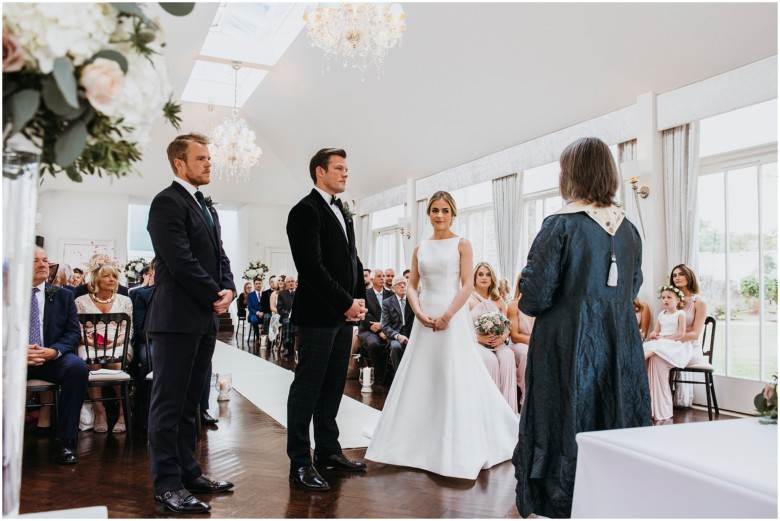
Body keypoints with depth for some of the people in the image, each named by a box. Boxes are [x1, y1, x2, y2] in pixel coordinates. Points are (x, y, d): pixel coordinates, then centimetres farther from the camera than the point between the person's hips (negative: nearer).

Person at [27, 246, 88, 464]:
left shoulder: (63, 295, 12)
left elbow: (74, 332, 5)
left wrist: (54, 351, -16)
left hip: (52, 359, 1)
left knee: (78, 366, -30)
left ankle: (64, 441, -22)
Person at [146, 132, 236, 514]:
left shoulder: (206, 208, 19)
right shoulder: (167, 202, -8)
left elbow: (219, 256, 17)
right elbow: (180, 261, -17)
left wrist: (228, 289, -1)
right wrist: (215, 296, -10)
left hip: (204, 318, 9)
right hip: (177, 318, -9)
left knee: (189, 402, 14)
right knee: (169, 404, -1)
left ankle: (187, 472, 24)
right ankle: (167, 486, 6)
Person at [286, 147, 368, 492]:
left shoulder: (341, 212, 18)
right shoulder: (306, 211, -9)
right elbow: (312, 266, -17)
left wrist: (360, 299, 5)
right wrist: (346, 303, -14)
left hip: (344, 315, 8)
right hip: (318, 315, -8)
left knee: (333, 387, 14)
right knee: (308, 387, -2)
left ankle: (328, 451, 25)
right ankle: (300, 463, 7)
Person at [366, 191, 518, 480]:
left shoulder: (461, 244, 0)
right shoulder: (420, 248, 12)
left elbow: (467, 285, -8)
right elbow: (411, 286, 9)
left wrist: (447, 315, -17)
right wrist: (419, 313, -9)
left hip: (452, 316, -4)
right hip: (425, 317, 5)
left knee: (455, 377, -3)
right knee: (420, 376, 7)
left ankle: (458, 447, 10)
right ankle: (420, 442, 20)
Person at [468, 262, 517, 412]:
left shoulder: (499, 301, 12)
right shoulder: (468, 300, -1)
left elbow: (506, 327, 11)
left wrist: (502, 337, -11)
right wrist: (479, 337, -18)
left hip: (496, 343, 3)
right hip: (474, 343, -3)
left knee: (508, 356, -29)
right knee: (490, 359, -34)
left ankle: (507, 406, -26)